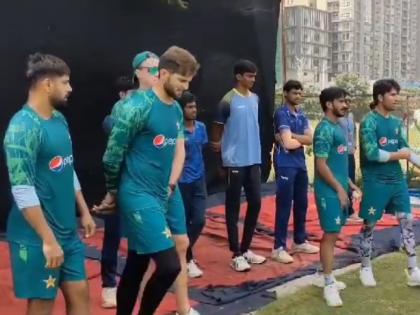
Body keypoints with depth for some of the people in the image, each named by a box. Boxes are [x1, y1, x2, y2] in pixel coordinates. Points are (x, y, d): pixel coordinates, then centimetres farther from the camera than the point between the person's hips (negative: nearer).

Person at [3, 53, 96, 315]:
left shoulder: (59, 120, 8)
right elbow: (23, 190, -23)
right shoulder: (23, 126, -18)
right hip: (38, 237, -8)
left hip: (68, 231, 8)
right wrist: (48, 240, -23)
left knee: (80, 294, 14)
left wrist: (84, 211, 17)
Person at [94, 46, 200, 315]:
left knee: (137, 266, 17)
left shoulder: (176, 109, 10)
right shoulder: (138, 105, -15)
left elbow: (179, 150, 14)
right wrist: (113, 191, 2)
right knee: (169, 265, -11)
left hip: (167, 193, 7)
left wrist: (171, 186, 2)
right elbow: (114, 153, -10)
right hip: (140, 196, -7)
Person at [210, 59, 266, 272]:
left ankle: (246, 249, 23)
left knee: (255, 203, 9)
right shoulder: (228, 100, -11)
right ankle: (236, 254, 8)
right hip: (235, 161, -7)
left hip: (254, 160, 7)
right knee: (233, 207, 1)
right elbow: (218, 126, -2)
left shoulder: (255, 99, 9)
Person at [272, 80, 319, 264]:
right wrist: (302, 140, 1)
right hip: (285, 165, -8)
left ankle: (299, 242, 27)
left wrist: (292, 136, -12)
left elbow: (310, 139, 2)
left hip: (300, 164, 8)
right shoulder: (281, 114, -11)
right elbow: (288, 143, -19)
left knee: (302, 204, 14)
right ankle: (279, 247, 1)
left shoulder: (301, 115, 14)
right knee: (284, 206, -5)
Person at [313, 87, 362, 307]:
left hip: (339, 189, 9)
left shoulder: (337, 127, 14)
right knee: (331, 235, -5)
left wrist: (350, 184, 19)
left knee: (333, 235, 14)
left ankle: (329, 278, 24)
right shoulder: (325, 129, -16)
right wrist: (339, 189, -17)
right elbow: (321, 165, -20)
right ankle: (329, 286, 2)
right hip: (330, 191, -9)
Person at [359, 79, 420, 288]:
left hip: (397, 179, 7)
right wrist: (399, 155, -10)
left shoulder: (396, 122, 10)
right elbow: (371, 153, -21)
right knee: (369, 224, 5)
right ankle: (366, 268, 20)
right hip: (376, 182, -7)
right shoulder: (369, 122, -12)